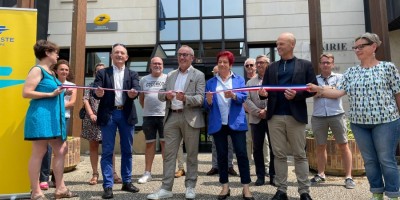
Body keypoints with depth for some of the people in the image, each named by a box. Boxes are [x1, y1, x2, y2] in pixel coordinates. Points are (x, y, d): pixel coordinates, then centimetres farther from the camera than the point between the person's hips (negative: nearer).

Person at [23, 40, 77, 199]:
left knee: (61, 151, 9)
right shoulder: (37, 70, -7)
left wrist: (61, 92, 12)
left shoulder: (50, 72, 19)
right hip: (41, 116, -9)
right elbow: (26, 93, -16)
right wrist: (51, 94, -16)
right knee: (38, 153, -2)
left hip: (54, 116, 9)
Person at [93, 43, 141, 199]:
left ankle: (127, 182, 23)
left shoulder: (132, 74, 10)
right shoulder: (102, 73, 7)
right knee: (107, 151, 1)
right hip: (108, 114, -1)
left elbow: (137, 89, -7)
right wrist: (98, 93, -27)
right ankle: (108, 186, 9)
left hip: (127, 115, 2)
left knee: (127, 150, 10)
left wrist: (134, 93, -30)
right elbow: (95, 92, -4)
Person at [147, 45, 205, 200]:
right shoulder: (170, 75, 15)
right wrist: (166, 95, -12)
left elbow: (201, 98, -11)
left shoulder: (198, 75, 0)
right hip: (171, 117, 4)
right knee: (169, 153, 4)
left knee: (191, 154, 6)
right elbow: (160, 95, 11)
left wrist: (185, 98, -28)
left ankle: (190, 187, 20)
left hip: (190, 118, -4)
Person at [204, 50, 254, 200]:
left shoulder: (239, 79, 9)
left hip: (236, 122, -1)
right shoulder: (210, 82, 11)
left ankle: (246, 188, 5)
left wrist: (233, 95, -24)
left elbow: (243, 97, -5)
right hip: (217, 123, 2)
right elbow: (206, 106, 6)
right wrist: (208, 100, -16)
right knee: (221, 155, 6)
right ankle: (225, 186, 16)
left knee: (241, 153, -4)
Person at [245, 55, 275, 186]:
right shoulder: (250, 82, 14)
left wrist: (267, 111, -15)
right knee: (257, 148, 5)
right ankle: (260, 175, 15)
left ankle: (273, 175, 15)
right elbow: (247, 100, 2)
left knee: (274, 148, 3)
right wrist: (258, 112, -11)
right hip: (256, 119, 2)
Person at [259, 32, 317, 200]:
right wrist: (263, 93, -12)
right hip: (275, 116, 3)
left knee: (300, 155, 6)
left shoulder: (305, 65, 6)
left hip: (296, 116, -2)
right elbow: (265, 89, 10)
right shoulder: (271, 68, 14)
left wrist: (297, 94, -16)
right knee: (279, 155, 7)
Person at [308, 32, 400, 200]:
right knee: (369, 160, 12)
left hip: (385, 121, -3)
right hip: (359, 123, 4)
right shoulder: (351, 72, 7)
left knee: (386, 160, 4)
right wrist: (318, 89, -15)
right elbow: (338, 92, -1)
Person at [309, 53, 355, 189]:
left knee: (343, 146, 2)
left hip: (336, 115, -1)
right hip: (318, 117, 1)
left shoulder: (339, 77, 7)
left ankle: (348, 177, 11)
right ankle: (320, 174, 22)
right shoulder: (314, 79, 11)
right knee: (320, 146, 10)